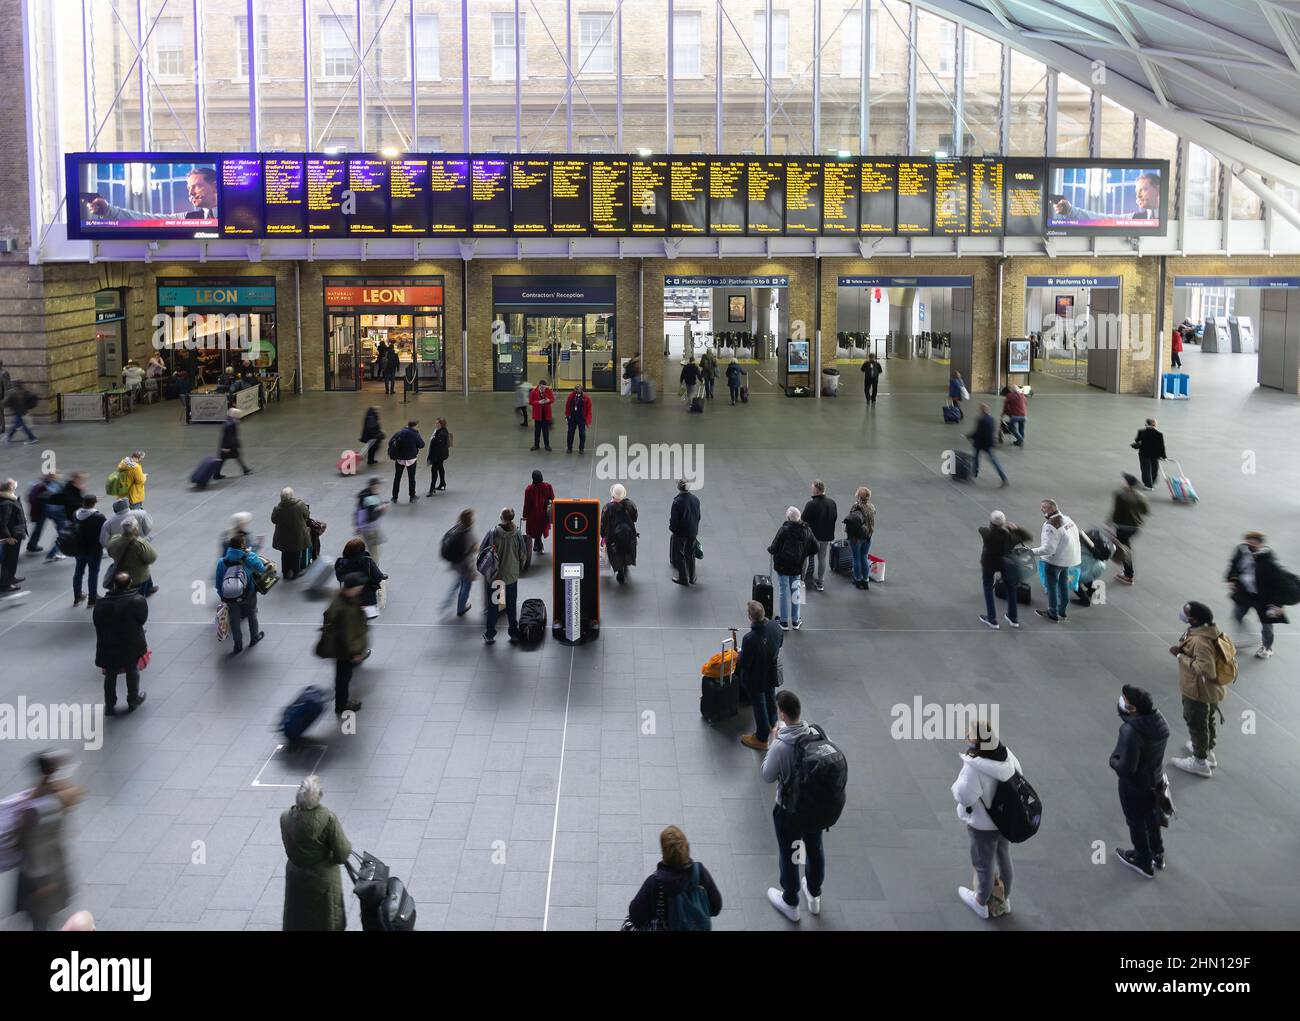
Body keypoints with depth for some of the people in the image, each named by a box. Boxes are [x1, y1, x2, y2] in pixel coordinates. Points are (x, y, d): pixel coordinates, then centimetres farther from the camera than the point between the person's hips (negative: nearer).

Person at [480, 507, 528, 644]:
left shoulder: (493, 532, -18)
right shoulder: (516, 534, -14)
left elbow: (481, 551, -9)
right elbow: (523, 554, -3)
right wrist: (518, 568, 15)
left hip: (493, 575, -1)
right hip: (511, 575, 1)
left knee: (492, 605, 12)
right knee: (512, 605, 16)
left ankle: (490, 634, 18)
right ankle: (514, 633, 22)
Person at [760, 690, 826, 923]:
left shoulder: (780, 747, -30)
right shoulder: (815, 735, -17)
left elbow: (767, 776, -14)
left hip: (788, 810, -4)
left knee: (788, 855, 18)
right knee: (815, 849, 25)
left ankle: (790, 903, 36)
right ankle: (814, 896, 46)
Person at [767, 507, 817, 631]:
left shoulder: (784, 530, -19)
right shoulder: (807, 530, -4)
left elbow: (774, 548, -17)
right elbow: (814, 549, 3)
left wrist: (769, 549, 5)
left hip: (783, 565, -4)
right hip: (798, 566, 4)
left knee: (783, 591, 6)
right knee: (796, 591, 15)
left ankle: (784, 621, 10)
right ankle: (795, 621, 19)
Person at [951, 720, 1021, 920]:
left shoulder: (974, 768, -36)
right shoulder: (1006, 754, -15)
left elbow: (964, 796, -31)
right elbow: (1017, 773, 3)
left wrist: (958, 785, -11)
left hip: (983, 825, -6)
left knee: (984, 865, 17)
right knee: (1003, 858, 26)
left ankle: (981, 903, 40)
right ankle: (1004, 900, 46)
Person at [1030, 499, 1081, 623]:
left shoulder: (1051, 526, -27)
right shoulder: (1067, 519, -1)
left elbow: (1048, 548, -30)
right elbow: (1076, 533, 10)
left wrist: (1031, 551, -26)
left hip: (1054, 560, -8)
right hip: (1068, 559, 8)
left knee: (1052, 586, 8)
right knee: (1063, 584, 21)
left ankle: (1053, 614, 18)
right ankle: (1061, 612, 34)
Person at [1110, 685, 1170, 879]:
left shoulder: (1131, 732, -39)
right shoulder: (1158, 719, -17)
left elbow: (1126, 768, -32)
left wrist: (1113, 761, -11)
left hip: (1135, 785, -6)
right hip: (1156, 779, 6)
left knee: (1136, 821, 20)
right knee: (1152, 816, 29)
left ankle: (1144, 862, 40)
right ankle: (1157, 854, 50)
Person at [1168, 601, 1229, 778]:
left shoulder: (1201, 641, -35)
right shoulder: (1210, 631, -6)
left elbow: (1204, 669, -38)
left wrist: (1180, 656, -28)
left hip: (1198, 691, -9)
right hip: (1210, 689, 9)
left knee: (1196, 723, 10)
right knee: (1207, 720, 27)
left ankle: (1200, 762, 26)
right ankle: (1208, 752, 47)